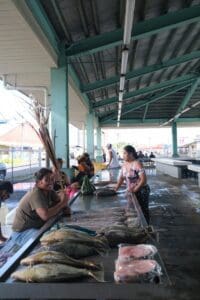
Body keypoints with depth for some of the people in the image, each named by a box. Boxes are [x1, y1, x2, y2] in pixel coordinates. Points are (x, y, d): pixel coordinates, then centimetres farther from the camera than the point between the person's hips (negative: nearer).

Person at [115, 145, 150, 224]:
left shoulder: (137, 164, -21)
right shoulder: (124, 164, 2)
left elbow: (143, 179, -24)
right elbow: (121, 177, 9)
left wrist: (135, 189, -24)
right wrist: (116, 188, 0)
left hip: (141, 191, -7)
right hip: (131, 192, 7)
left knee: (143, 211, 4)